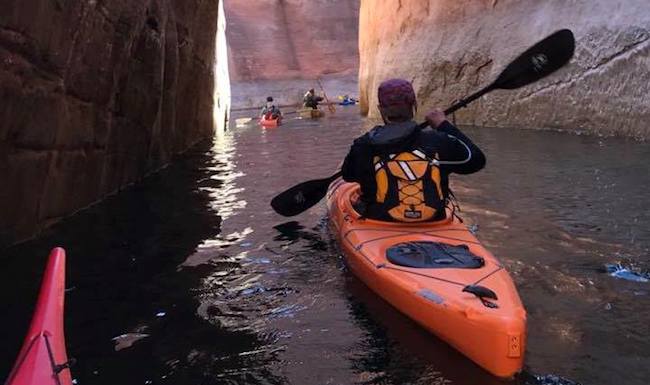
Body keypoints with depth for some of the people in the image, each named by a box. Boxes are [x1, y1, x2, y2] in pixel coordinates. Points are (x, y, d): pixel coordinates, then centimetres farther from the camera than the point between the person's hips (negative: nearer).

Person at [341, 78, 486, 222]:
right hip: (432, 224, 1)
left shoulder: (363, 146, -14)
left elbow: (348, 175, 8)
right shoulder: (438, 142, -15)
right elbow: (476, 159, 1)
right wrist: (444, 125, 8)